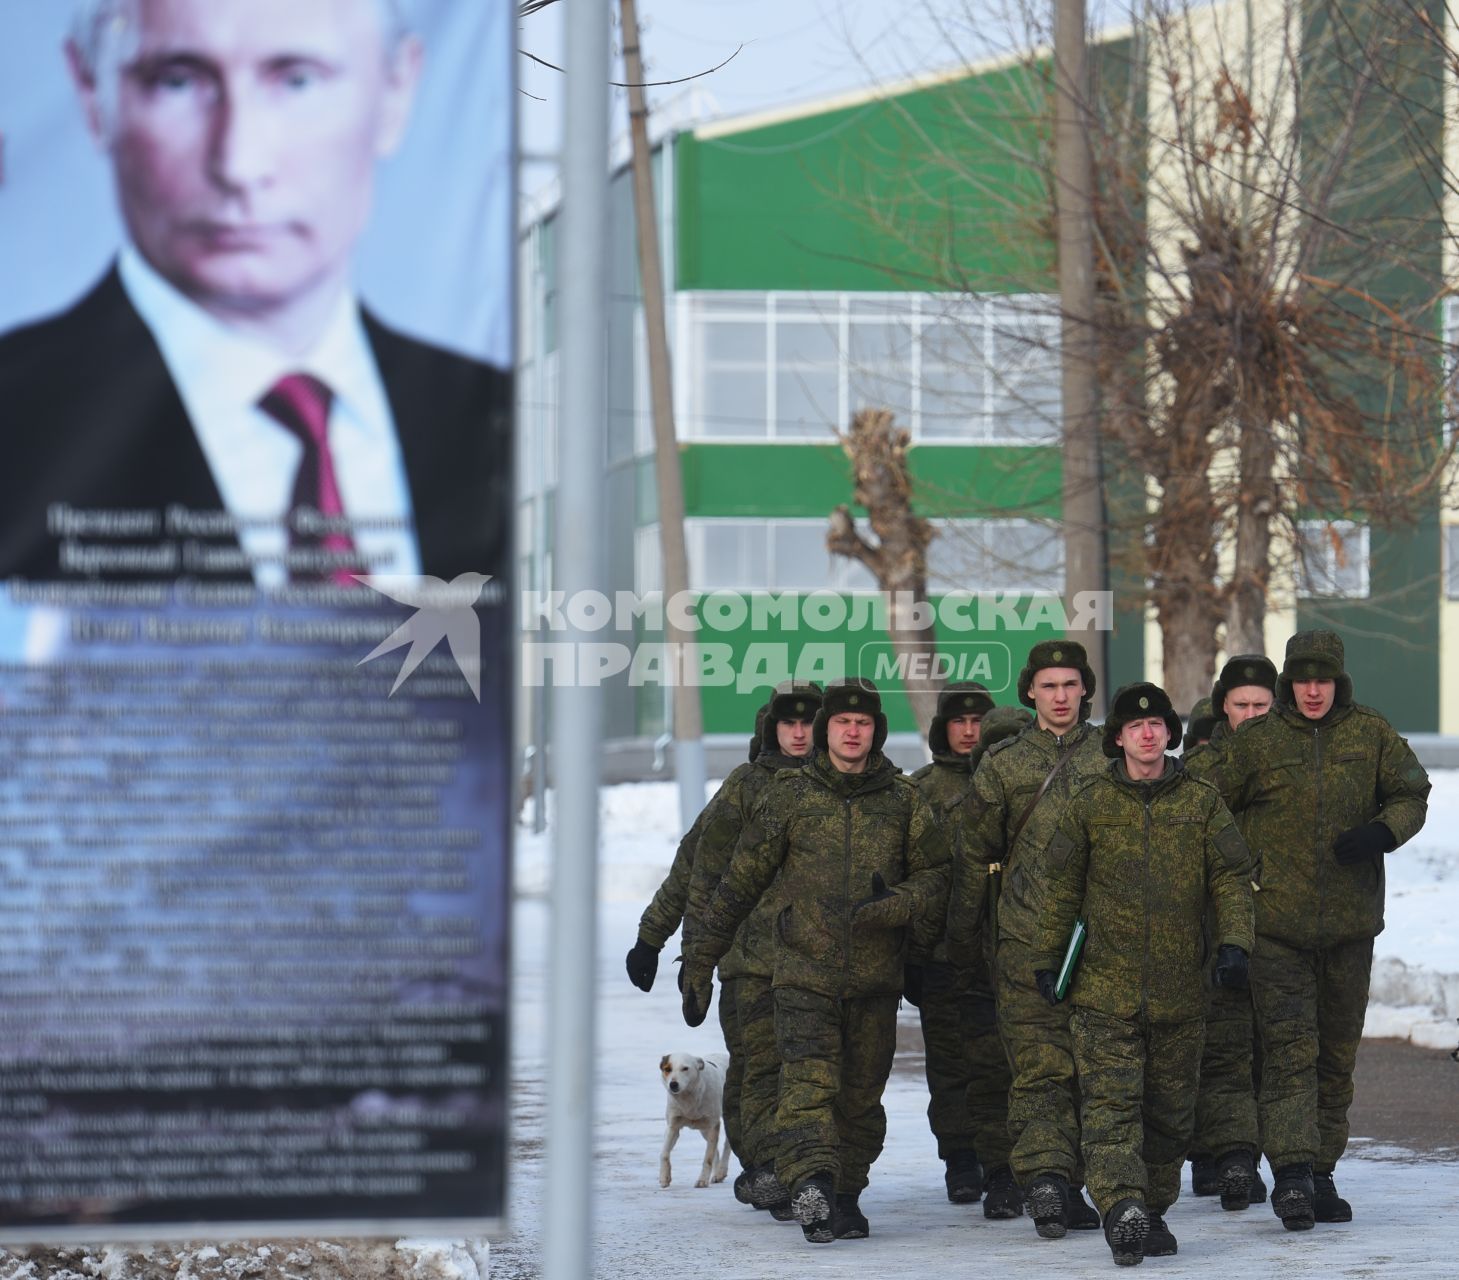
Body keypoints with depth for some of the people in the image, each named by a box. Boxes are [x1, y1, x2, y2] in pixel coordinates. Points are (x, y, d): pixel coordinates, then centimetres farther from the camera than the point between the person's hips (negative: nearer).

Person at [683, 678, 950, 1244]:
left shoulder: (904, 799, 8)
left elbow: (934, 875, 9)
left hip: (876, 977, 2)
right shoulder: (788, 796, 4)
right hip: (804, 970, -2)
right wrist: (700, 962, 7)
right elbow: (739, 883, 8)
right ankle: (812, 1185, -35)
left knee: (861, 1093, 9)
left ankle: (845, 1195, 23)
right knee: (809, 1079, -20)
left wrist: (898, 906, -14)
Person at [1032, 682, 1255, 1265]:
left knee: (1170, 1110, 8)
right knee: (1111, 1103, -13)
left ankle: (1153, 1213, 20)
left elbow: (1232, 878, 5)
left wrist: (1234, 942, -9)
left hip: (1180, 991, 2)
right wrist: (1045, 960, 8)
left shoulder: (1201, 802, 5)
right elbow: (1062, 887, 9)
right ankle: (1121, 1209, -23)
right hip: (1104, 986, -2)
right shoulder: (1090, 804, 3)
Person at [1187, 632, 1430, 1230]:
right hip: (1277, 922, -3)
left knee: (1337, 1052, 9)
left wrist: (1382, 831, -11)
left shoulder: (1371, 733, 4)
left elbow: (1412, 795, 9)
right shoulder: (1257, 741, -1)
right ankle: (1292, 1176, -18)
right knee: (1289, 1048, -13)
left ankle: (1321, 1175, 19)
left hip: (1350, 923, 3)